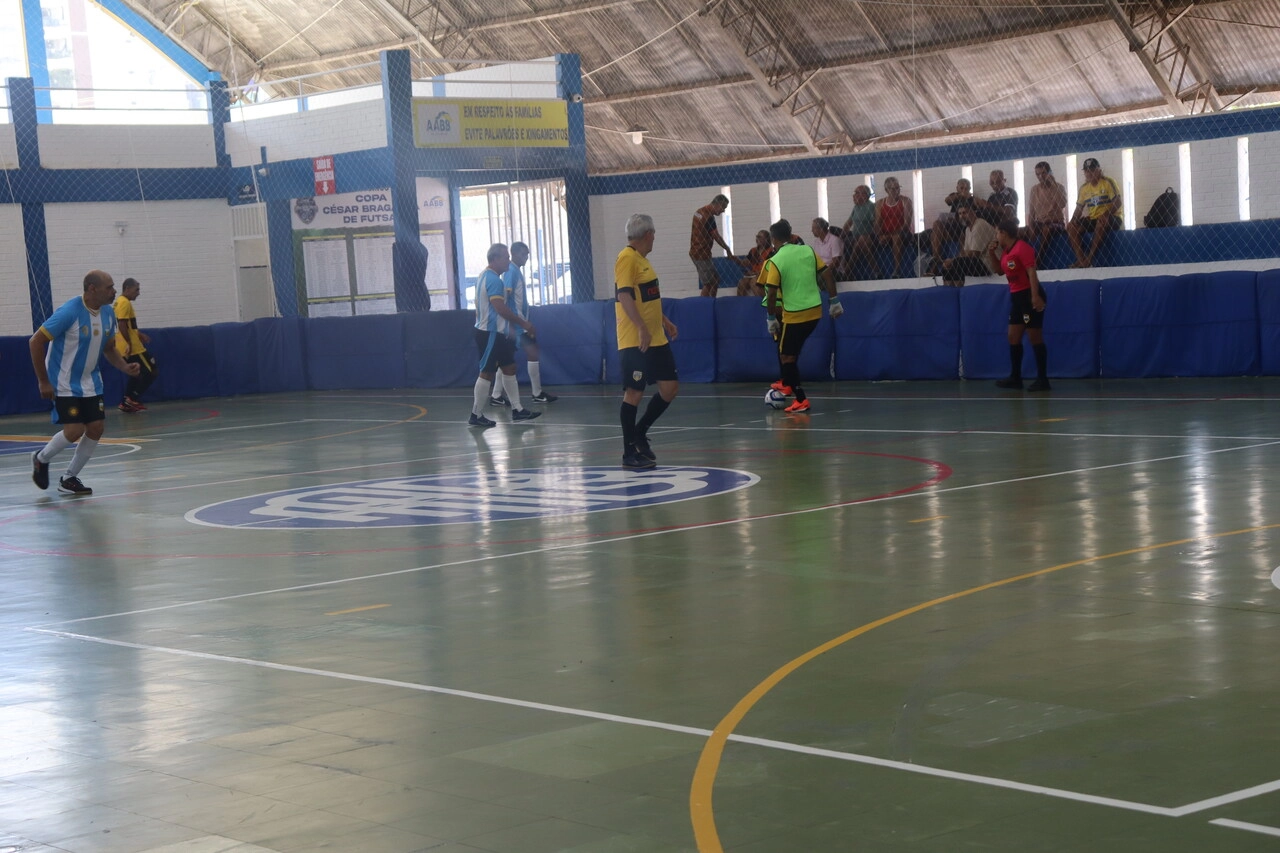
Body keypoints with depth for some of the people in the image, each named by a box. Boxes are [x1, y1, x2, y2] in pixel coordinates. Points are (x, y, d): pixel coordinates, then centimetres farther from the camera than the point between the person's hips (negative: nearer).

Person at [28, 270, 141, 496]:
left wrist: (125, 367, -6)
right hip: (65, 384, -7)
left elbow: (109, 348, 14)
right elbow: (35, 342, -18)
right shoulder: (69, 312, -23)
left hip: (90, 382, 7)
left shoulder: (108, 313, -1)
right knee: (74, 431, -13)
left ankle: (69, 478, 15)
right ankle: (41, 459, 18)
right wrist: (43, 382, -17)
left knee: (96, 428, -1)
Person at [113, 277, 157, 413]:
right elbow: (122, 325, -23)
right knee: (150, 371, -2)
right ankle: (133, 400, -2)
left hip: (129, 348, 10)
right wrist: (129, 343, -24)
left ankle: (126, 403, 14)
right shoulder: (125, 303, -15)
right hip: (133, 348, -10)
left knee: (137, 375, 17)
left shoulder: (119, 302, 17)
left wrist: (139, 334, 29)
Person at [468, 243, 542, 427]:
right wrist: (524, 323, -19)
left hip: (495, 333, 10)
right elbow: (501, 308, -24)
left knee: (509, 368, 12)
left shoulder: (487, 277, 15)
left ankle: (516, 410, 14)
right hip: (490, 334, -10)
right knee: (487, 373, -5)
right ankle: (476, 416, 0)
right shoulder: (493, 279, -17)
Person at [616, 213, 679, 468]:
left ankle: (639, 434, 21)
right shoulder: (627, 258, -13)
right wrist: (642, 329, -27)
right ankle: (629, 452, 2)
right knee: (634, 392, -4)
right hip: (635, 340, -10)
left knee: (670, 386, 7)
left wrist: (665, 321, 29)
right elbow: (624, 296, -22)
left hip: (656, 338, 10)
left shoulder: (642, 259, 17)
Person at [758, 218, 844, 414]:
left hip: (794, 315, -6)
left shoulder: (775, 262, -10)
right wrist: (835, 302, 10)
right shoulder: (808, 251, 4)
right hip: (815, 311, 6)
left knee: (787, 357, 4)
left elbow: (771, 294, -12)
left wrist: (771, 319, -1)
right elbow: (828, 276, 3)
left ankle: (801, 399, -2)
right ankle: (788, 383, 33)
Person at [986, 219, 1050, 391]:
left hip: (1029, 295, -10)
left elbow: (1031, 272, -22)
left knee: (1035, 337, -7)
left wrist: (1035, 296, -31)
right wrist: (992, 253, 14)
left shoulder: (1022, 248, -14)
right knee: (1013, 337, 10)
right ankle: (1015, 377, 17)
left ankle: (1042, 379, -5)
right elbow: (1001, 269, 30)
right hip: (1016, 296, 10)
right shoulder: (1006, 251, 14)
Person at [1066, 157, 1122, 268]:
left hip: (1113, 218, -6)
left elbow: (1118, 202, -14)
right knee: (1071, 226, -13)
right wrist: (1072, 221, -5)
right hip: (1092, 220, 6)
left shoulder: (1108, 183, -6)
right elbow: (1079, 208, 13)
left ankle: (1089, 258, -39)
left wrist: (1106, 214, -30)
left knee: (1102, 221, -40)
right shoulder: (1084, 188, 10)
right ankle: (1081, 259, -26)